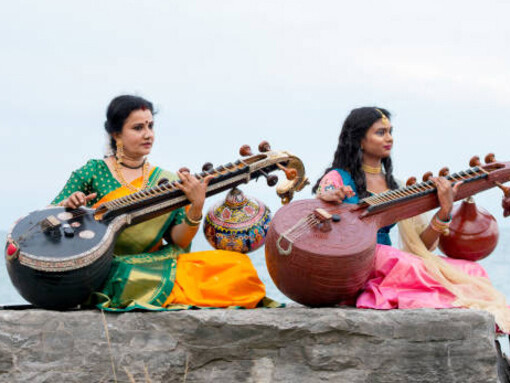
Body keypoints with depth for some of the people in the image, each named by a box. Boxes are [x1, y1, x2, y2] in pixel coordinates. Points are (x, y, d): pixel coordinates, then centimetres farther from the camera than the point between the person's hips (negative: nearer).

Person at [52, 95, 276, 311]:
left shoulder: (167, 181, 12)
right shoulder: (93, 172, 5)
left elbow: (178, 241, 3)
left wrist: (196, 208, -14)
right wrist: (67, 205, -16)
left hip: (158, 267, 4)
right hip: (112, 269, -3)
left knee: (240, 265, -15)